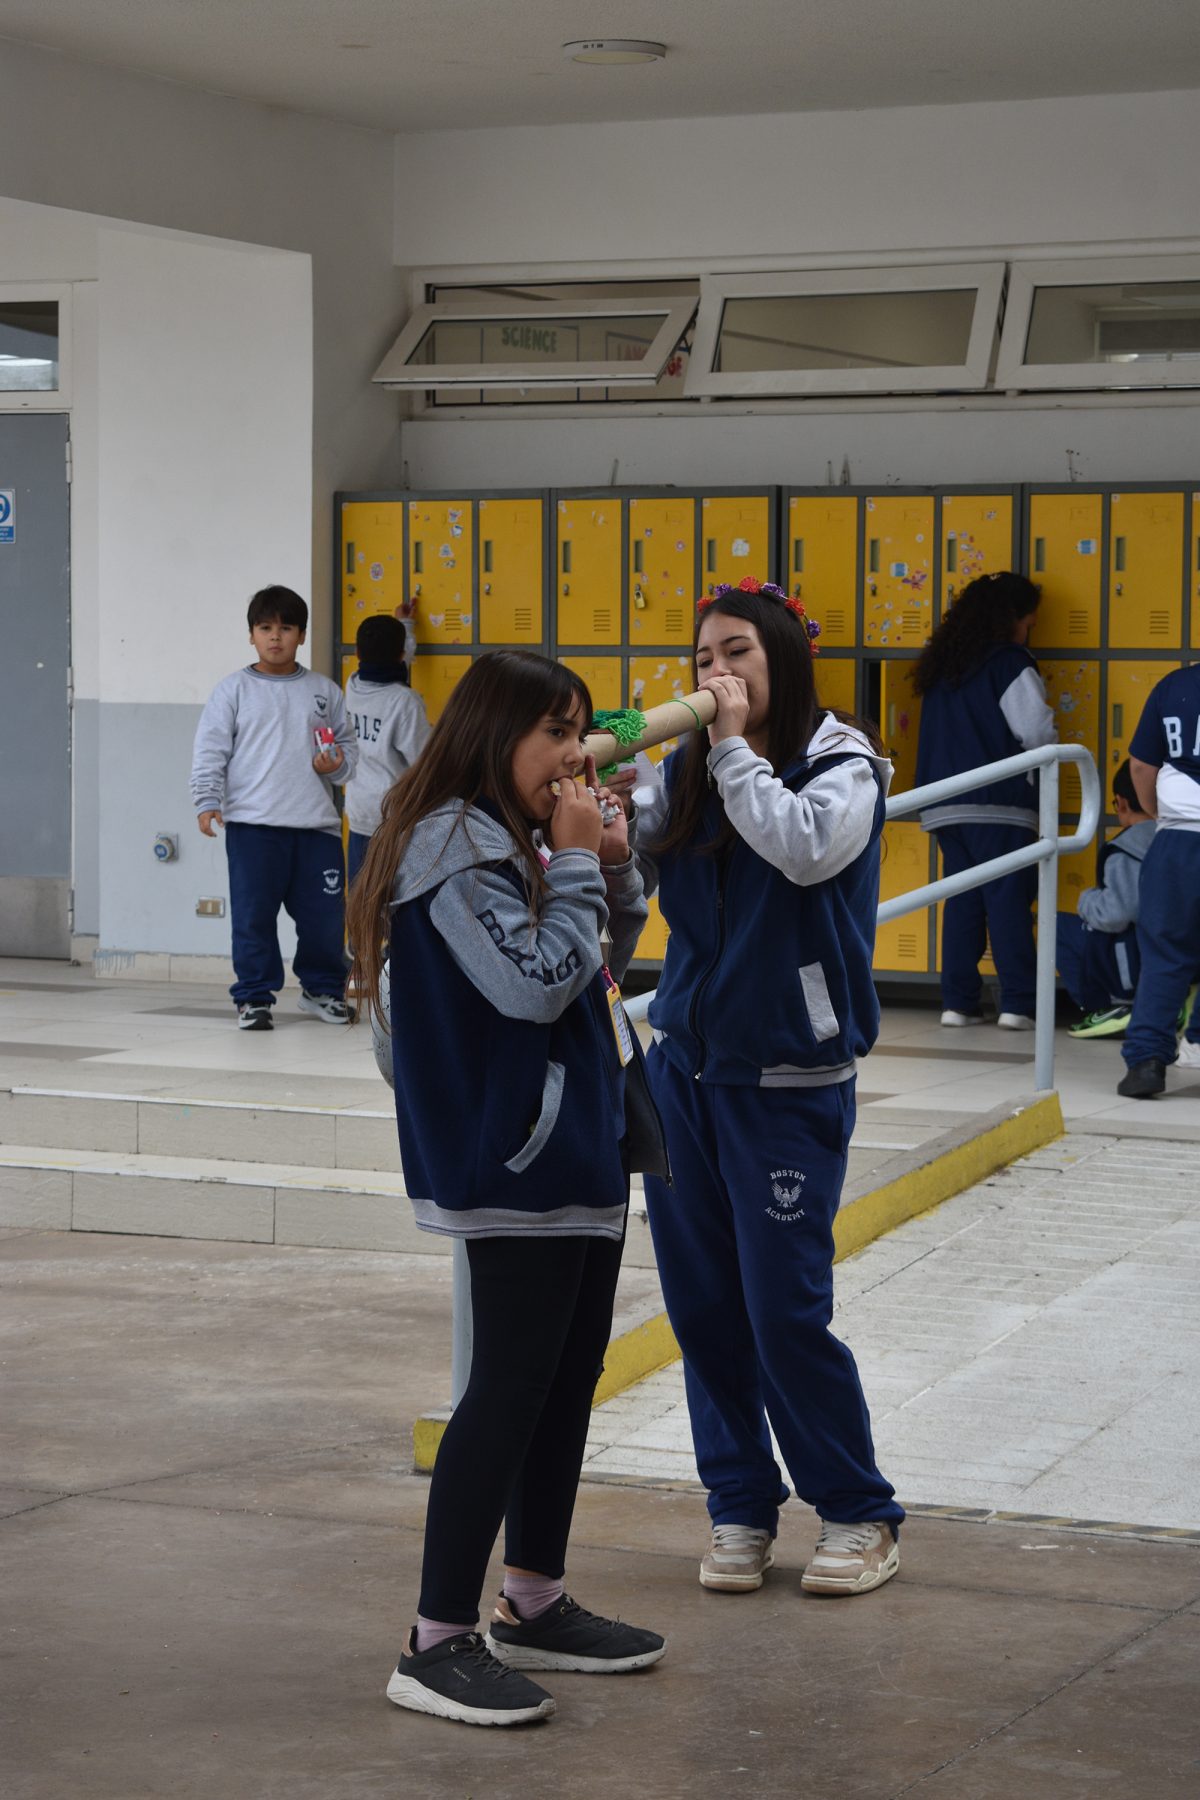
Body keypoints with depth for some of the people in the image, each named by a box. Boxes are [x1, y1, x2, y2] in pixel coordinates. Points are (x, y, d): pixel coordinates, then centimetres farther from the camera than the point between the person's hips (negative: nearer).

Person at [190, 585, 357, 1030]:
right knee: (253, 914, 0)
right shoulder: (233, 690, 4)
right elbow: (210, 751, 0)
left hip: (316, 824, 2)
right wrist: (207, 801, -10)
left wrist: (338, 765, -6)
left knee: (325, 913, 6)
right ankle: (254, 997, 10)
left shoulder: (324, 691, 11)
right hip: (251, 824, -2)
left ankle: (322, 987, 26)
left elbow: (347, 746, 16)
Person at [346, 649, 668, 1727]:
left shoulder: (524, 835, 14)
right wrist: (574, 863, -14)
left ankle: (535, 1605, 26)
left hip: (581, 1140, 10)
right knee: (512, 1383, -10)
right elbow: (534, 985, -22)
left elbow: (615, 952, 22)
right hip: (514, 1155, -10)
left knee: (571, 1372, 14)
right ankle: (438, 1644, -5)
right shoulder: (458, 847, -15)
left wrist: (615, 860, 6)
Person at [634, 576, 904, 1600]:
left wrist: (735, 747, -18)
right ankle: (740, 1507, 20)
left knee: (785, 1308, -5)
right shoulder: (688, 771, 8)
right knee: (702, 1302, 7)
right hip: (684, 1065, 5)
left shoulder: (842, 766, -6)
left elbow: (806, 849, -26)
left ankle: (860, 1514, 11)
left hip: (790, 1082, -5)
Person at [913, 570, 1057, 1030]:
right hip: (1000, 804, -6)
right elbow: (1038, 732, -11)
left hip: (946, 806, 6)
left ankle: (957, 1001, 6)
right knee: (1009, 901, -4)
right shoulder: (1009, 664, -6)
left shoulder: (941, 666, 15)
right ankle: (1017, 1003, -8)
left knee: (961, 902, 9)